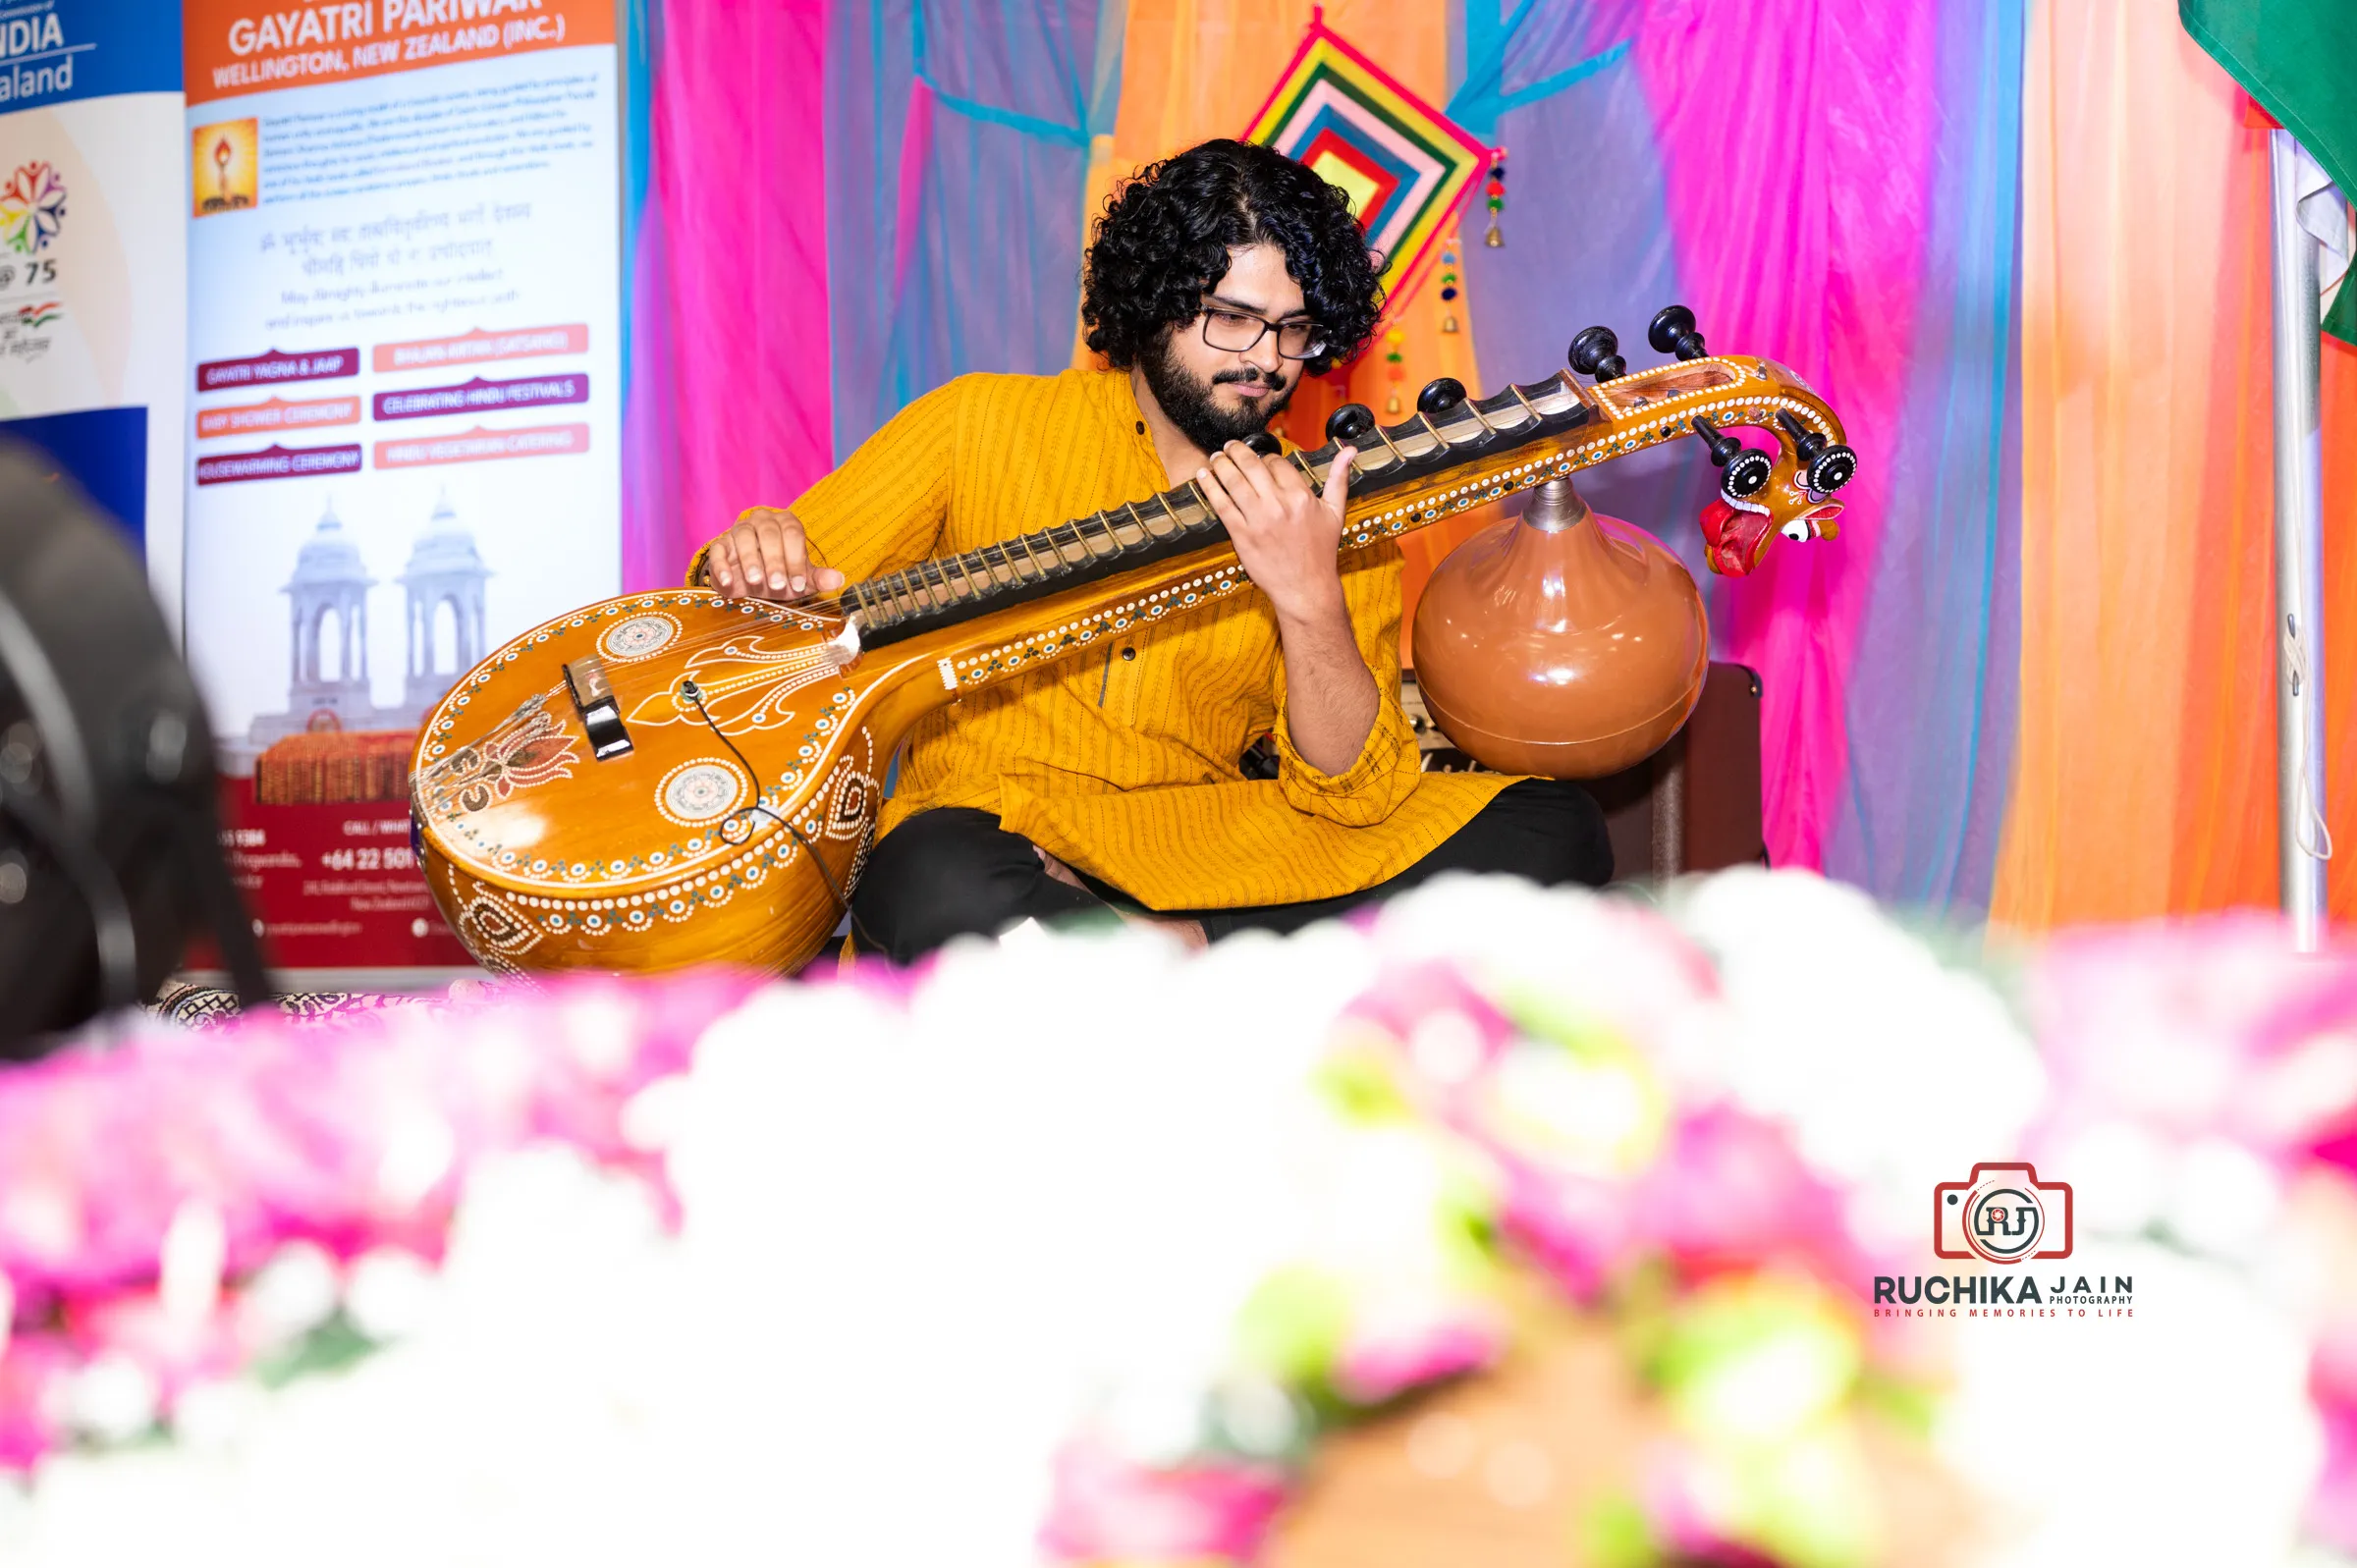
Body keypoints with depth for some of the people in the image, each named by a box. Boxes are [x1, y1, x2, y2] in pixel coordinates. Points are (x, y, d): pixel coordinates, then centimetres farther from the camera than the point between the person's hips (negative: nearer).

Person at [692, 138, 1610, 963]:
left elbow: (1352, 793, -2)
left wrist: (1309, 598, -18)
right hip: (992, 840, -2)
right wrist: (756, 563, -18)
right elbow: (793, 584, 7)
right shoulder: (983, 425, 6)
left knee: (1553, 830, -16)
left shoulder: (1328, 514, 8)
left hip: (1209, 863, 3)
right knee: (935, 889, -41)